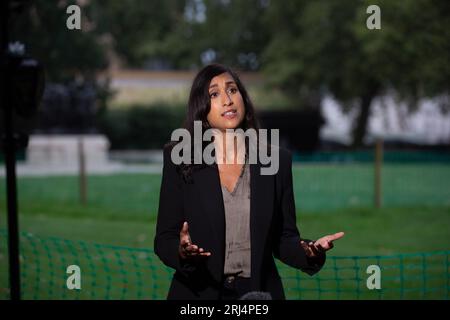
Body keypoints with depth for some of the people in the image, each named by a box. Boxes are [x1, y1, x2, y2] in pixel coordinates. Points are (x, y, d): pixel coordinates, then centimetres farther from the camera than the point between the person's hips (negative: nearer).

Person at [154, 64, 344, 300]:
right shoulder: (178, 159, -4)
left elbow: (283, 239, 3)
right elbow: (164, 239, -5)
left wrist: (309, 250, -17)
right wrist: (182, 251, -25)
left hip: (259, 293, 2)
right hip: (198, 292, -1)